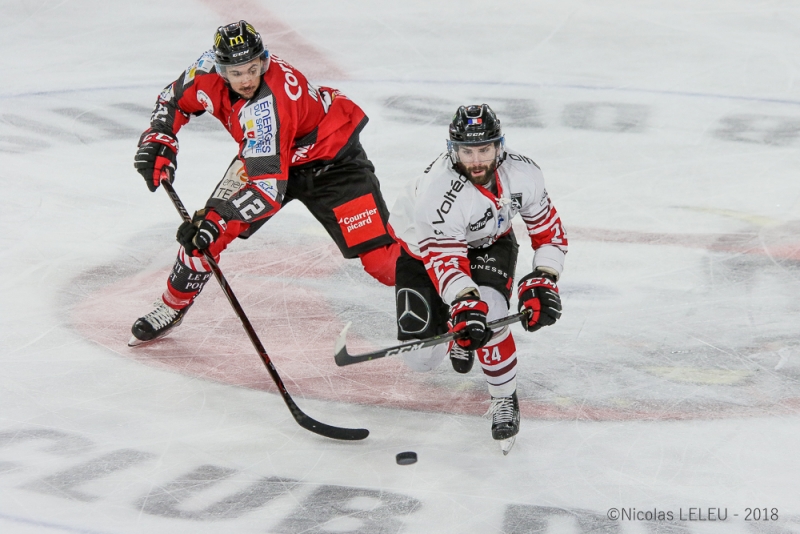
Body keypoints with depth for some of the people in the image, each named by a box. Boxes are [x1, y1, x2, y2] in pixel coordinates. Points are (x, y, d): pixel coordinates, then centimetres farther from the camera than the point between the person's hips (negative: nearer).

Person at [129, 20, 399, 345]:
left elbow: (268, 187, -43)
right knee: (206, 227, -5)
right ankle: (173, 306, 14)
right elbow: (174, 101, 2)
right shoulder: (210, 69, -21)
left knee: (380, 255, -14)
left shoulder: (267, 106, -40)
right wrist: (158, 140, -12)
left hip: (332, 156, -6)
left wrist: (218, 219, -47)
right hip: (265, 153, 6)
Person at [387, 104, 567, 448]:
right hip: (420, 249, -2)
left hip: (489, 245, 2)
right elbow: (444, 260, -39)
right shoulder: (437, 191, -37)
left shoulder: (523, 174, -23)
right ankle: (455, 331, 28)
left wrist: (543, 280, -21)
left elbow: (548, 229, -10)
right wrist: (464, 305, -53)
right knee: (421, 357, -11)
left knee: (487, 307, -32)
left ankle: (504, 397, -10)